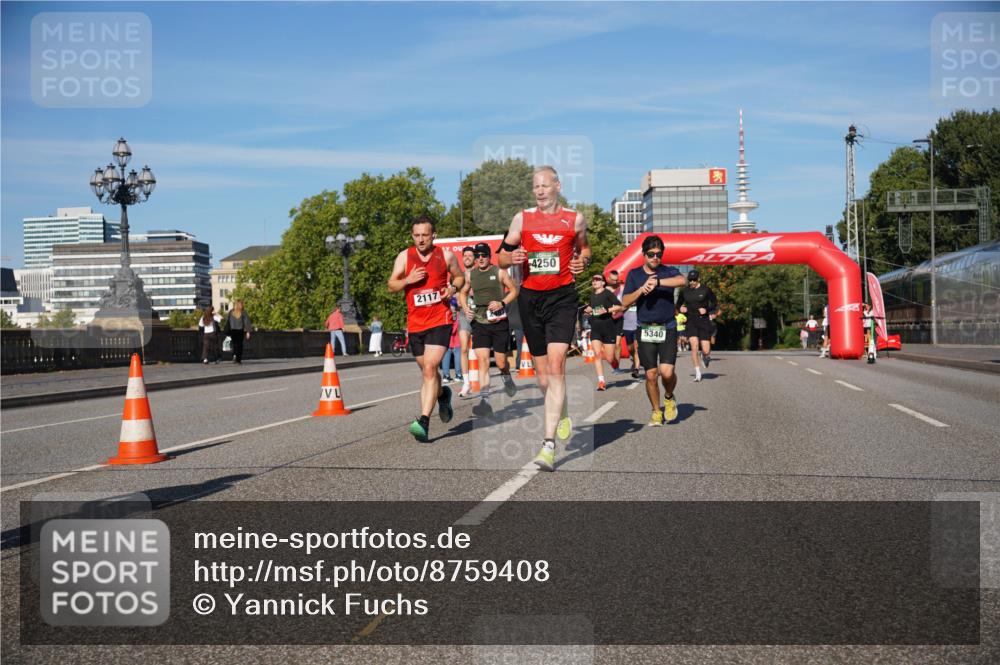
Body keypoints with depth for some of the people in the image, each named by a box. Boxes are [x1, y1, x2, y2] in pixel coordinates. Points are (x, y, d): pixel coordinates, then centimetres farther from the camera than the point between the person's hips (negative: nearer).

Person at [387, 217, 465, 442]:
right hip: (415, 323, 3)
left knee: (430, 368, -17)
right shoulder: (404, 256, 3)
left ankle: (423, 421, -22)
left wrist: (453, 287, -6)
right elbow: (391, 285, 5)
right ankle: (442, 394, 49)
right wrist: (408, 280, -15)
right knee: (427, 371, 15)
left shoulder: (445, 255, 2)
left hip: (440, 321, -3)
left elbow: (459, 276, 16)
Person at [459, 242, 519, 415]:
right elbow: (463, 292, 21)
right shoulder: (470, 274, 6)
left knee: (500, 362, 4)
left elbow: (514, 290, 4)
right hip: (479, 322, 2)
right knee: (482, 359, -12)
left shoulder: (499, 272, -2)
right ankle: (485, 401, -15)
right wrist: (465, 308, 2)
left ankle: (506, 378, 42)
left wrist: (502, 303, -13)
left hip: (499, 322, -2)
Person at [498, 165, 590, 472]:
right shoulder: (522, 219, 8)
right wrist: (511, 257, -12)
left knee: (556, 365, -17)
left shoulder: (575, 219, 6)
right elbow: (501, 258, 11)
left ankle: (549, 444, -21)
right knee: (541, 370, 10)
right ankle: (561, 416, 40)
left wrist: (582, 262, 0)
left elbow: (584, 248, 23)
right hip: (530, 297, 3)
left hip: (562, 297, -3)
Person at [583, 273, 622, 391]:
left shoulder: (608, 293, -4)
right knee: (597, 354, -12)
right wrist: (588, 310, 13)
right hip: (595, 328, 5)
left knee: (609, 358, -3)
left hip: (608, 327, -5)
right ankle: (601, 381, -13)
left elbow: (619, 306, -11)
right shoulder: (592, 295, 13)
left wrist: (607, 310, -22)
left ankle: (616, 366, 33)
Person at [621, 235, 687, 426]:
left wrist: (657, 282, -26)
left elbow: (682, 280, -21)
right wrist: (642, 290, -12)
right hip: (645, 329, 1)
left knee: (667, 371, -13)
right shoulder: (634, 274, 7)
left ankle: (669, 398, 18)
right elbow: (625, 302, 3)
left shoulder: (669, 272, 3)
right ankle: (657, 411, 18)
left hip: (667, 328, -1)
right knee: (651, 374, 1)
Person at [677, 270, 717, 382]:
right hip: (690, 322, 1)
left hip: (704, 322, -1)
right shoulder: (684, 291, 5)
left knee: (706, 351, -5)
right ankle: (698, 373, -7)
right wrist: (681, 308, -4)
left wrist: (707, 310, -14)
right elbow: (679, 304, 18)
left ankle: (705, 356, 35)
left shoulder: (705, 290, -3)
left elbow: (714, 304, 5)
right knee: (694, 346, -16)